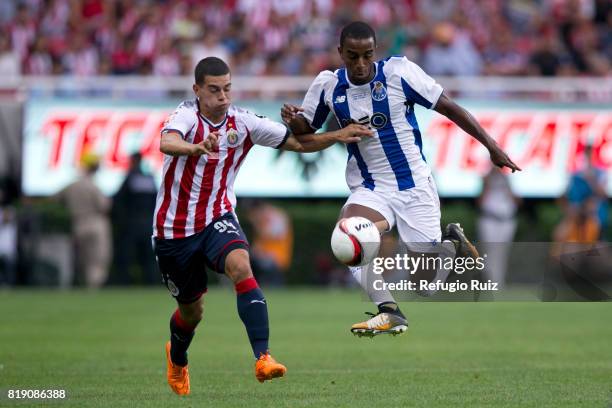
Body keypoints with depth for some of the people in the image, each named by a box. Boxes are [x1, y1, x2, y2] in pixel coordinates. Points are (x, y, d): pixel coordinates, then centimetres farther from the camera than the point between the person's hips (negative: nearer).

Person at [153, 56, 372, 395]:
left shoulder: (243, 123, -6)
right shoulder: (186, 116, -18)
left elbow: (299, 143, -1)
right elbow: (167, 143, -42)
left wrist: (337, 135, -19)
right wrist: (196, 148, -64)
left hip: (217, 218, 2)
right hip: (174, 226, -2)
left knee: (241, 267, -30)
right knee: (191, 311, 12)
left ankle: (262, 357, -37)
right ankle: (177, 359, 48)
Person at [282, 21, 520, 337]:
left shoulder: (399, 72, -12)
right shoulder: (327, 85, -4)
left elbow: (450, 108, -6)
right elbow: (305, 130, 9)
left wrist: (491, 146, -7)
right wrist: (294, 120, -15)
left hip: (414, 186, -2)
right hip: (369, 190, 2)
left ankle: (452, 243, 32)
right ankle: (390, 312, -18)